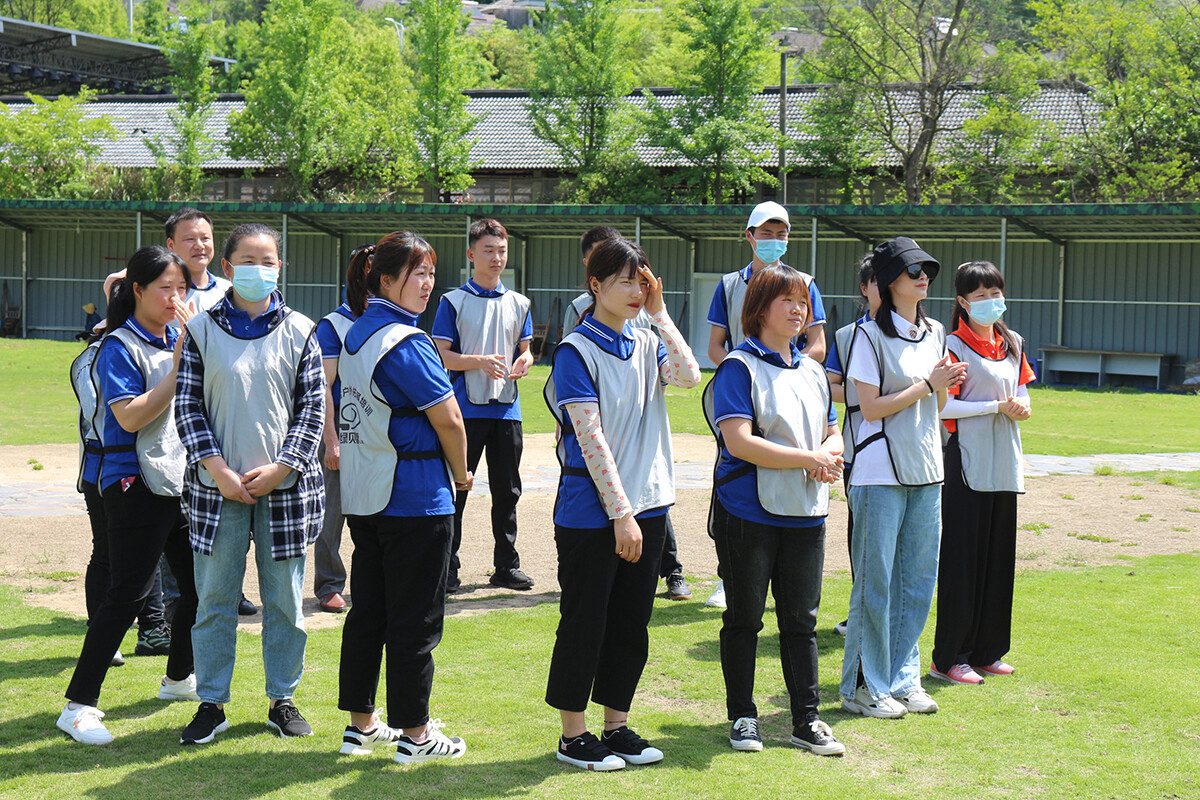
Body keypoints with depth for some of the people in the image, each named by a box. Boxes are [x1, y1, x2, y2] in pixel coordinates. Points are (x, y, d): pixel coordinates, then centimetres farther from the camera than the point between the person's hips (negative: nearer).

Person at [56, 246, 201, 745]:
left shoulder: (176, 341, 13)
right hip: (136, 485, -8)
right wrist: (178, 369, -18)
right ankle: (78, 706, -5)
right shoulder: (120, 347, -10)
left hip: (182, 479, 8)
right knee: (127, 595, -10)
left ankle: (179, 677, 35)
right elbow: (131, 416, -19)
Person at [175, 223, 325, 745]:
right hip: (218, 484, 0)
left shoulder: (299, 332, 3)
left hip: (283, 484, 1)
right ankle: (211, 703, 16)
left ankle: (282, 699, 20)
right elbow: (188, 405, 1)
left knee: (284, 599, 8)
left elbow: (312, 408, 2)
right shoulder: (201, 330, 2)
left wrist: (280, 468, -9)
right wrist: (217, 468, -10)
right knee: (215, 598, 5)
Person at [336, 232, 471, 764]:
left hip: (362, 495, 9)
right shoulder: (405, 341, -17)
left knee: (367, 610, 14)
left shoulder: (357, 334, 11)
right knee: (415, 619, 0)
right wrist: (460, 474, 0)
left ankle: (361, 724, 21)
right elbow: (448, 421, -18)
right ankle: (414, 734, 7)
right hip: (414, 498, -9)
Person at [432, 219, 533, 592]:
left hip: (507, 408, 4)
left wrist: (524, 361, -5)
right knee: (455, 488, -2)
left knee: (507, 490, 8)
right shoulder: (454, 301, 0)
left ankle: (506, 566, 17)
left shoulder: (518, 303, 13)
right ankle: (447, 567, 4)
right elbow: (441, 354, -5)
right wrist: (479, 362, -20)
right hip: (466, 407, -4)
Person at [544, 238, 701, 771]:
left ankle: (616, 726, 24)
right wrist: (620, 513, -18)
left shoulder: (645, 345, 10)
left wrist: (660, 314, -8)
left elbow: (689, 377, -10)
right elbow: (590, 439, -15)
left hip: (645, 507, 6)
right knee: (584, 624, 2)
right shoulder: (576, 351, -10)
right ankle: (573, 737, 13)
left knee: (631, 624, 12)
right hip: (591, 512, -6)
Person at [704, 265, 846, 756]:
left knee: (801, 619, 8)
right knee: (744, 617, 5)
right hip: (749, 510, -6)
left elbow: (833, 435, 18)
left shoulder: (812, 372, 14)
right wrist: (808, 460, -16)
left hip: (805, 513, 6)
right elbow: (740, 442, -17)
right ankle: (742, 716, 15)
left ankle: (806, 720, 14)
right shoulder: (740, 367, -7)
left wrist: (828, 454, -7)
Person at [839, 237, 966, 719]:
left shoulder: (934, 334, 13)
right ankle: (864, 687, 6)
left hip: (925, 471, 7)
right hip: (881, 472, -7)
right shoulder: (871, 336, -8)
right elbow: (871, 408, -14)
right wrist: (927, 384, -14)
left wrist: (948, 386, -2)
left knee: (918, 580, 9)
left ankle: (902, 678, 19)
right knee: (875, 583, -3)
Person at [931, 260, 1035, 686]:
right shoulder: (954, 346, -8)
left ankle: (986, 651, 19)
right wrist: (997, 406, -16)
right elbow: (942, 407, -14)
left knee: (999, 556, 10)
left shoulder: (1013, 344, 14)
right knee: (962, 559, -5)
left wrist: (1021, 405, -1)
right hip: (968, 463, -7)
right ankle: (949, 658, 1)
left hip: (1005, 464, 7)